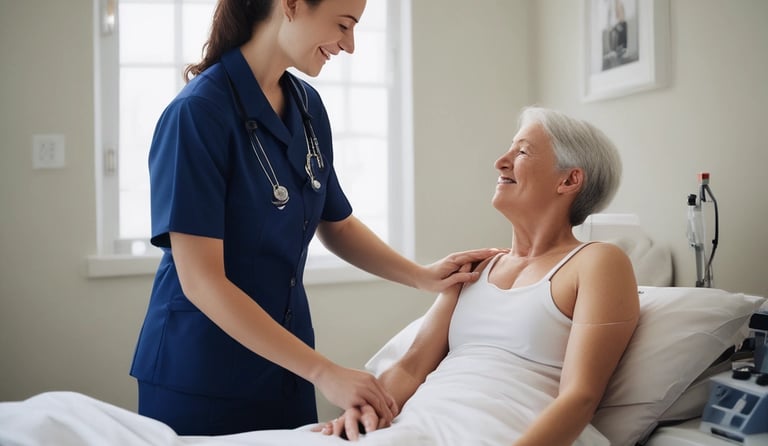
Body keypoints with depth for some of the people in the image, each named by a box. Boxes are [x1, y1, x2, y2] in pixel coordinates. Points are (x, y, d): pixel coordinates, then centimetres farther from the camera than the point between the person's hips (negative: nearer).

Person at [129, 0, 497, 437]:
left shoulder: (308, 106, 1)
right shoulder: (198, 112, -20)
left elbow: (336, 224, 12)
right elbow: (201, 281, -23)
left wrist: (424, 276, -1)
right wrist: (324, 372, -25)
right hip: (199, 379, -6)